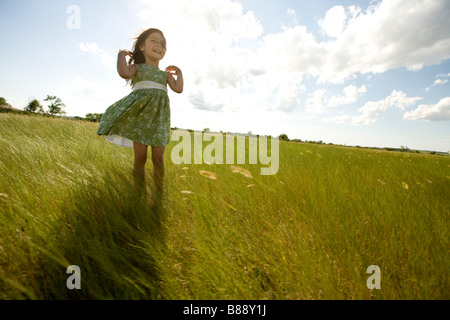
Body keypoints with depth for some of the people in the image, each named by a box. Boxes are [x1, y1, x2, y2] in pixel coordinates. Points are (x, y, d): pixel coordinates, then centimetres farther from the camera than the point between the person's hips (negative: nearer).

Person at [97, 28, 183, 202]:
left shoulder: (166, 74, 20)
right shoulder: (137, 68, 11)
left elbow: (178, 89, 4)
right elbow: (124, 72, -12)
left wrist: (179, 72, 16)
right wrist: (121, 54, 4)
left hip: (159, 118, 3)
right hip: (140, 115, -2)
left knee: (158, 159, 1)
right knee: (140, 157, -2)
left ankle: (159, 194, 7)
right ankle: (140, 193, 7)